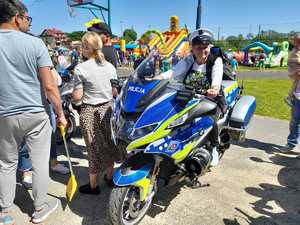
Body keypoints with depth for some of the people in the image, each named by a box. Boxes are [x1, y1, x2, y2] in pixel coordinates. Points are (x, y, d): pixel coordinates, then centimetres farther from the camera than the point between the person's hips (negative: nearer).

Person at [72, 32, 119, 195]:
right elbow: (115, 92, 4)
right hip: (107, 108, 4)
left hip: (89, 112, -4)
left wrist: (71, 92, 7)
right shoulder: (110, 67, 0)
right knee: (108, 144, 18)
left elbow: (78, 96, -14)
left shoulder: (80, 68, -14)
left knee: (94, 147, 7)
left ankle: (93, 185, 23)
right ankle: (110, 176, 36)